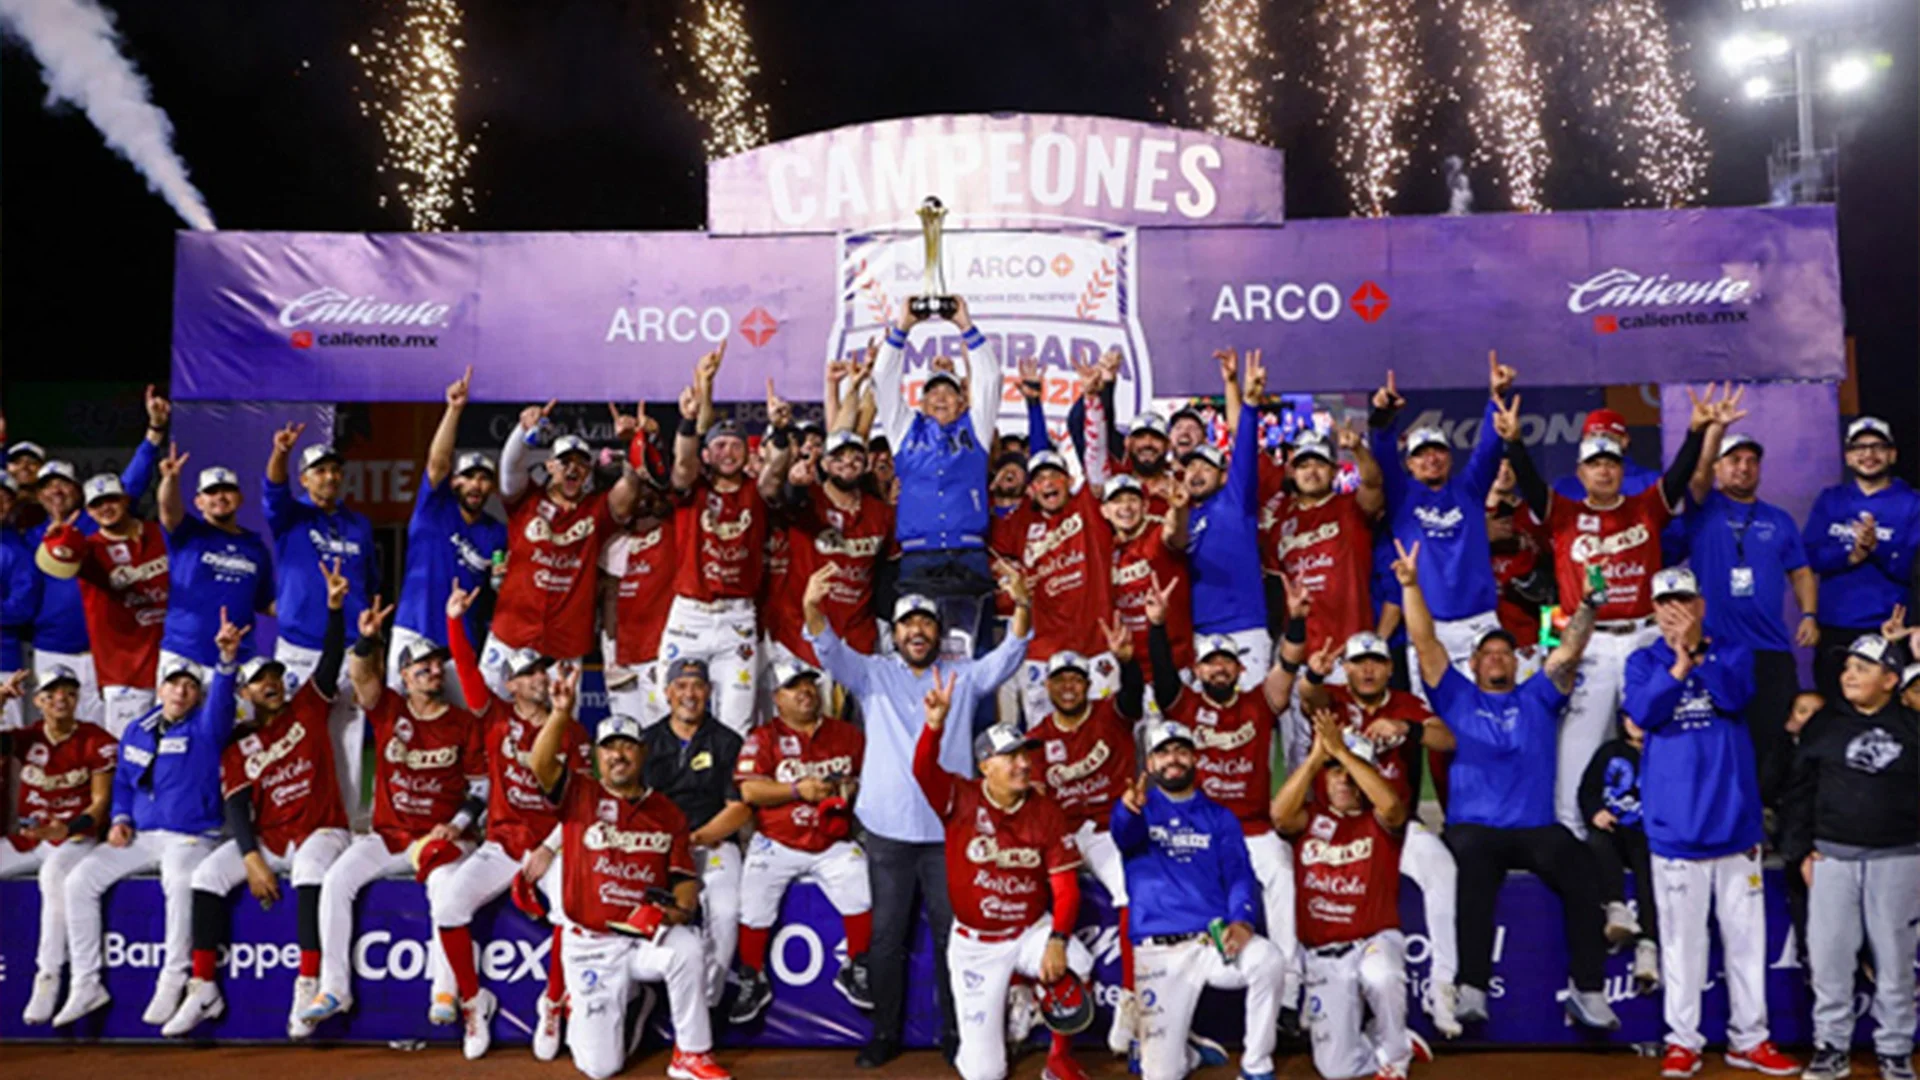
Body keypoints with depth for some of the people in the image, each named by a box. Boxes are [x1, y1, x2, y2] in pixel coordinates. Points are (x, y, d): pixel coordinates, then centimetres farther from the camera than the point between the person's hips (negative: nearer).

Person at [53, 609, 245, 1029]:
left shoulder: (206, 726, -3)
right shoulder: (136, 731, 14)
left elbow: (222, 699, -24)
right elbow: (123, 781, 23)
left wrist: (227, 659, -44)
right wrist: (120, 818, 4)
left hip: (191, 838, -6)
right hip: (138, 837, 6)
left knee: (180, 882, -35)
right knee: (79, 881, -9)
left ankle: (173, 980, -22)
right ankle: (86, 984, -2)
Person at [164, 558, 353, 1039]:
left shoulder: (308, 707, 2)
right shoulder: (238, 744, 6)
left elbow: (332, 658, -11)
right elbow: (236, 808, -2)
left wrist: (335, 606, -27)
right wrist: (252, 860, -16)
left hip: (319, 832, -4)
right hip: (265, 840, 4)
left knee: (310, 870, -34)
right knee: (207, 875, -15)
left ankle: (307, 988, -33)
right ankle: (204, 990, -9)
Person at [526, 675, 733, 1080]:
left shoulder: (668, 812, 6)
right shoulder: (579, 794, 0)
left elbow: (684, 875, 5)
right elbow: (540, 764, -19)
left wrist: (682, 906, -16)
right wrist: (561, 713, -32)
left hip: (646, 937, 1)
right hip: (590, 945, -1)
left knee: (687, 948, -35)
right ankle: (578, 1006, 35)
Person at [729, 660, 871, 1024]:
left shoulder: (847, 734, 9)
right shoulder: (763, 738, 1)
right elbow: (749, 791, -10)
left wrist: (854, 787, -10)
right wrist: (798, 790, -20)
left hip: (833, 844, 1)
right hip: (776, 844, -1)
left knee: (861, 894, -18)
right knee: (753, 908, -12)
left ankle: (854, 972, 6)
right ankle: (753, 983, 14)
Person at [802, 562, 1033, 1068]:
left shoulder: (964, 676, 8)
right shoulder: (873, 674, 6)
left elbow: (1009, 655, -6)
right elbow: (830, 650, -9)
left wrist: (1022, 606, -26)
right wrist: (812, 608, -31)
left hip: (949, 830, 0)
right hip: (887, 830, 0)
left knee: (951, 933, 9)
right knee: (886, 934, 8)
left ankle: (954, 1032, 23)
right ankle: (885, 1033, 22)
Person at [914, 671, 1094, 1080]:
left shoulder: (1047, 813, -8)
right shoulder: (961, 800, -13)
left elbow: (1066, 888, -9)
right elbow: (923, 770, -32)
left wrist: (1057, 939, -24)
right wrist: (935, 723, -50)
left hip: (1032, 932, 1)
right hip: (975, 944, -1)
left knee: (1075, 970, -32)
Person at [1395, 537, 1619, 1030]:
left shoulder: (1538, 698, 20)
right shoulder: (1456, 697, 16)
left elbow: (1569, 651, 9)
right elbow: (1425, 644, 7)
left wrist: (1586, 605, -8)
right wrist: (1411, 584, -3)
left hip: (1536, 828, 2)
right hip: (1472, 827, -2)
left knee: (1583, 875, -23)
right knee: (1474, 881, -31)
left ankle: (1588, 991, -14)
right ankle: (1472, 989, -31)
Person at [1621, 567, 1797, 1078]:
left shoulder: (1732, 653, 9)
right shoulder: (1643, 662, 7)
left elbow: (1735, 697, -11)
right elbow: (1641, 712, -12)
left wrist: (1695, 651, -19)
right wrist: (1678, 663, -20)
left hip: (1734, 819, 1)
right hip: (1675, 821, -1)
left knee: (1744, 933, 7)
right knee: (1682, 936, 2)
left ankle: (1748, 1039, 17)